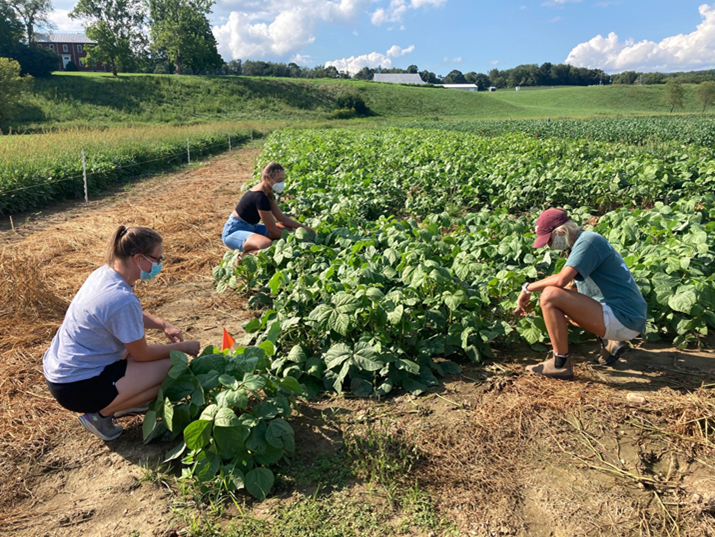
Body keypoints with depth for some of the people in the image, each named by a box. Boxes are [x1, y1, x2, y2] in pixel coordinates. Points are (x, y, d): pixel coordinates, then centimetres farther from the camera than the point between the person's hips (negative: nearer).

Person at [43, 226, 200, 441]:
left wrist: (163, 325, 4)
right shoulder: (122, 300, -28)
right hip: (76, 388, -9)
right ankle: (101, 414, -1)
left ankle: (120, 399, 15)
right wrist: (183, 347, -1)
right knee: (171, 367, -7)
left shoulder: (104, 273, -2)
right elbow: (142, 355, -13)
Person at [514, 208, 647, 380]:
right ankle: (609, 343, 14)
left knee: (550, 296, -21)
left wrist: (528, 288, -13)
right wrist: (533, 302, 10)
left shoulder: (588, 241, -15)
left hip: (623, 319, -10)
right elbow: (565, 282, 19)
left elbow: (561, 280, -27)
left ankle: (560, 364, -12)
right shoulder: (580, 244, 15)